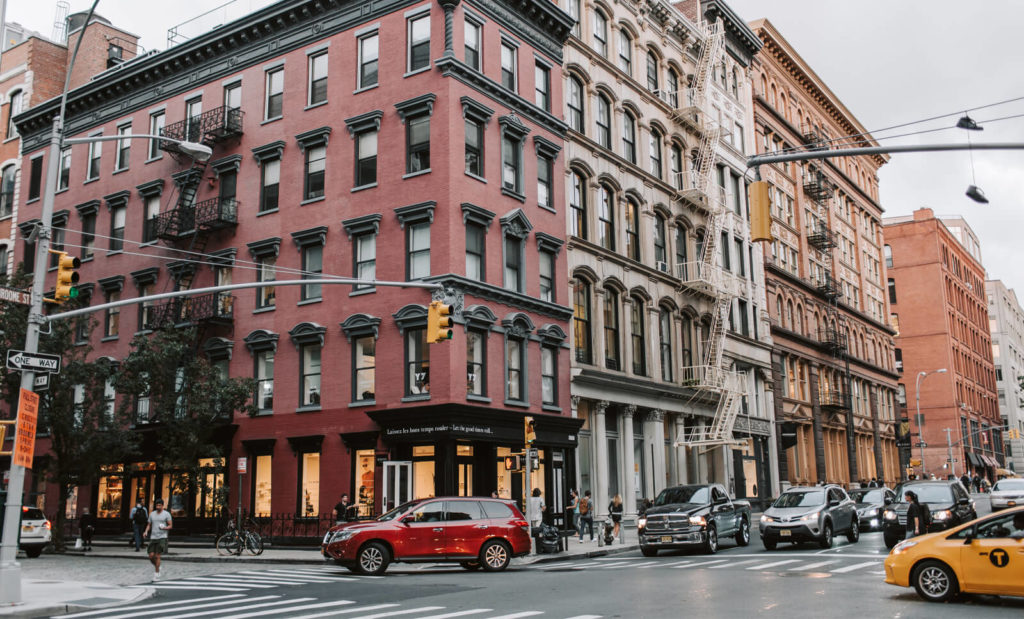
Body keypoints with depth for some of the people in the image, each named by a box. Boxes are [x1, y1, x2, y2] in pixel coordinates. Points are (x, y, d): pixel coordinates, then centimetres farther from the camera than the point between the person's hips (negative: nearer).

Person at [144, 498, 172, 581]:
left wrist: (164, 528, -22)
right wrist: (146, 531, -4)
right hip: (153, 538, 4)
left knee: (157, 556, -9)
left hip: (162, 537, -4)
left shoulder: (166, 514, -1)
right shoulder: (152, 514, 11)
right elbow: (149, 525, 16)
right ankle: (157, 566, 26)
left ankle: (156, 574, 2)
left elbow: (170, 526, -2)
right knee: (151, 556, -4)